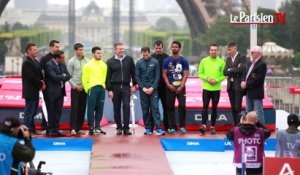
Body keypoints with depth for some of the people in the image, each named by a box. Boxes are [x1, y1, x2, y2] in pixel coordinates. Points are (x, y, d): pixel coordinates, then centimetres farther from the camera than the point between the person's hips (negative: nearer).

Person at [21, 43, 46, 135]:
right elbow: (31, 77, -20)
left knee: (32, 112, 13)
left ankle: (32, 130, 19)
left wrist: (42, 82, -2)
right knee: (29, 112, -6)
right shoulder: (27, 63, -14)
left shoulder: (35, 62, 16)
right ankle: (28, 130, -5)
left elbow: (39, 74, 18)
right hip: (30, 92, -9)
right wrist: (41, 84, -11)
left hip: (35, 91, 9)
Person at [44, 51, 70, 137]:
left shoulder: (63, 64, 9)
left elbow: (68, 76, 4)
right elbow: (54, 77, -23)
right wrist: (63, 76, -7)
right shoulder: (49, 65, -14)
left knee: (58, 111, 9)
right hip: (52, 92, -7)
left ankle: (55, 129, 15)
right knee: (51, 112, -1)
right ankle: (50, 130, 5)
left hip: (60, 91, 7)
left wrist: (60, 78, -11)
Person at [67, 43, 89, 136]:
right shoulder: (71, 61, -3)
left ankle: (79, 128, 12)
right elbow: (69, 76, -3)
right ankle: (73, 128, -9)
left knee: (82, 109, 5)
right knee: (74, 108, -7)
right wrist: (75, 86, -9)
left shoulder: (87, 61, 5)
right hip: (75, 88, -3)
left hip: (84, 88, 3)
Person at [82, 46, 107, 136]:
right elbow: (84, 79, -2)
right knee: (91, 108, -4)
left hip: (101, 88, 4)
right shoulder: (88, 65, -1)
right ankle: (91, 127, -2)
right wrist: (87, 89, -4)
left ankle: (97, 127, 11)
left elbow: (106, 77, 12)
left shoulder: (104, 65, 10)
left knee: (100, 108, 5)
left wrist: (103, 86, 5)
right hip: (92, 88, -4)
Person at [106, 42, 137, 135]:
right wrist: (109, 90, -5)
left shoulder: (129, 59, 4)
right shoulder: (110, 61, 1)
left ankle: (126, 128, -8)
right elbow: (108, 77, 0)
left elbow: (133, 73, 8)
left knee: (126, 106, -9)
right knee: (116, 108, 4)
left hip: (126, 86, 0)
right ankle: (119, 127, 14)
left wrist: (134, 85, 4)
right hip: (115, 87, 0)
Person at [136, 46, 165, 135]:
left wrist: (152, 87, -10)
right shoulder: (139, 63, 4)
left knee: (155, 108, -8)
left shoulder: (155, 62, 0)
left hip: (153, 89, -2)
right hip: (143, 89, 2)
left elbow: (157, 76, -1)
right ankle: (148, 128, 9)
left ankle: (159, 128, -13)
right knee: (145, 109, 3)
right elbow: (137, 77, 3)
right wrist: (143, 88, -7)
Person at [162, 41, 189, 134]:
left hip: (181, 87, -1)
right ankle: (172, 127, 7)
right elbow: (164, 74, 4)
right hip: (170, 87, 1)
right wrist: (169, 85, -9)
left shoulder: (184, 60, 3)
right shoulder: (167, 60, 6)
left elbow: (185, 74, -2)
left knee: (182, 106, -9)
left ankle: (182, 126, 2)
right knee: (170, 107, 1)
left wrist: (181, 86, -11)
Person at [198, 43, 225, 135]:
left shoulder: (221, 62, 2)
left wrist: (217, 80, -15)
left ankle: (213, 127, 12)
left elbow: (224, 75, 1)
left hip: (216, 88, 0)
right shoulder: (204, 61, 3)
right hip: (206, 88, 0)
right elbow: (200, 73, 5)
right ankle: (203, 125, -14)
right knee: (205, 106, -9)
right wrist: (206, 78, -12)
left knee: (214, 107, 6)